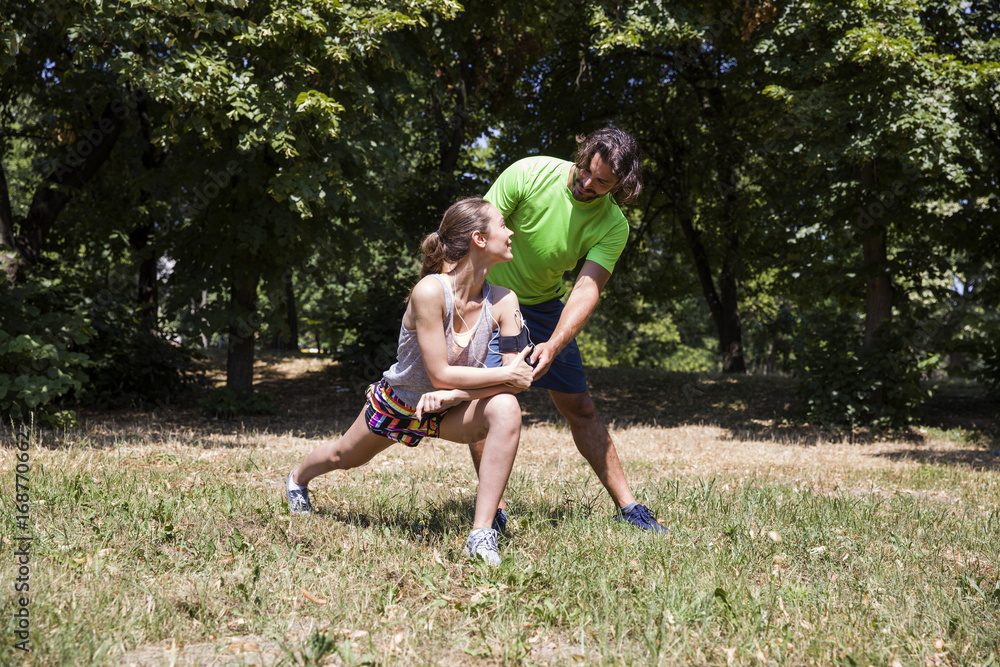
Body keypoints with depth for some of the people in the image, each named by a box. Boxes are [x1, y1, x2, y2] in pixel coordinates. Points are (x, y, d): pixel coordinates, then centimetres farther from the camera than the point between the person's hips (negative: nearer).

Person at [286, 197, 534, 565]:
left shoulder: (503, 301, -21)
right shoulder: (430, 291, -35)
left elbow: (518, 376, -22)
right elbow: (440, 374, -33)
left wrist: (455, 393, -33)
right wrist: (506, 374, -32)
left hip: (447, 411, 2)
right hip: (398, 403, -2)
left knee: (506, 409, -31)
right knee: (342, 457, 24)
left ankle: (482, 534, -26)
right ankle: (298, 479, 64)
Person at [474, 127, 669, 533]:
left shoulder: (613, 227, -16)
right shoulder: (528, 174, -22)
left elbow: (587, 288, -25)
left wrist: (553, 345, -40)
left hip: (543, 306, 3)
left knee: (579, 406, 5)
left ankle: (627, 506, 12)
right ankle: (494, 509, -9)